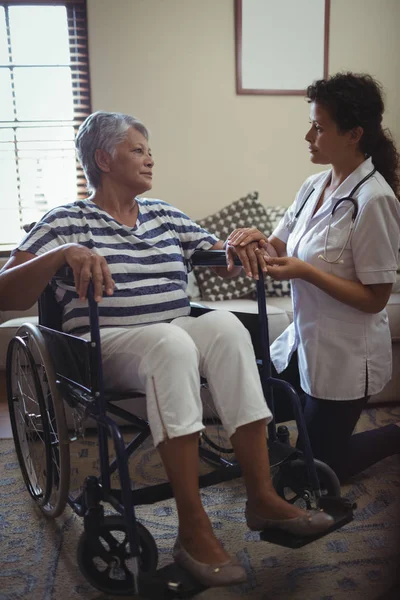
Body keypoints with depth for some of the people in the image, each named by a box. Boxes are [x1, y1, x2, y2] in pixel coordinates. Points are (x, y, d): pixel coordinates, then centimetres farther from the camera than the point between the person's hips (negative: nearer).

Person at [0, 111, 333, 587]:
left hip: (178, 338, 5)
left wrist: (241, 247, -5)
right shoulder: (68, 222, 3)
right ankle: (193, 530, -33)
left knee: (225, 324, -28)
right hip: (106, 348, -4)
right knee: (171, 340, -36)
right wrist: (63, 253, -24)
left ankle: (262, 498, -27)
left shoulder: (165, 216, 17)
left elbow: (223, 263, 19)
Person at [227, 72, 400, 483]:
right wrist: (258, 240, -14)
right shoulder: (315, 186, 0)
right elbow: (281, 249, 7)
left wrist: (305, 272, -27)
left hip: (345, 356, -7)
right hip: (303, 338, 7)